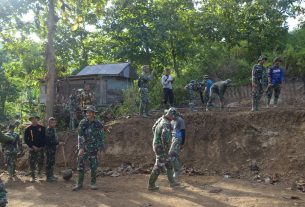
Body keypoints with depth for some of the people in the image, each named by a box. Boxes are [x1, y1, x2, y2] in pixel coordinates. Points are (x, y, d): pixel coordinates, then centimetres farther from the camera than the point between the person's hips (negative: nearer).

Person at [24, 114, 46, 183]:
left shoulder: (42, 128, 2)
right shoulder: (28, 129, -1)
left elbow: (44, 138, 6)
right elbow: (26, 139, -2)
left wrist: (42, 146, -3)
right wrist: (33, 146, -9)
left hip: (40, 148, 1)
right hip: (32, 148, -1)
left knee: (40, 162, 2)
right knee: (32, 163, -2)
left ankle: (39, 172, 26)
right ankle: (32, 176, 7)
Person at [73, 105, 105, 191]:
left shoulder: (98, 124, -1)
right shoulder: (82, 123, -3)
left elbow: (101, 137, 4)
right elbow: (80, 136, -8)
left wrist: (102, 147, 1)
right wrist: (80, 148, -15)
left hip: (93, 148, 0)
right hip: (83, 148, 0)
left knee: (93, 166, 4)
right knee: (80, 165, 0)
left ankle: (93, 183, 15)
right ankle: (79, 183, 8)